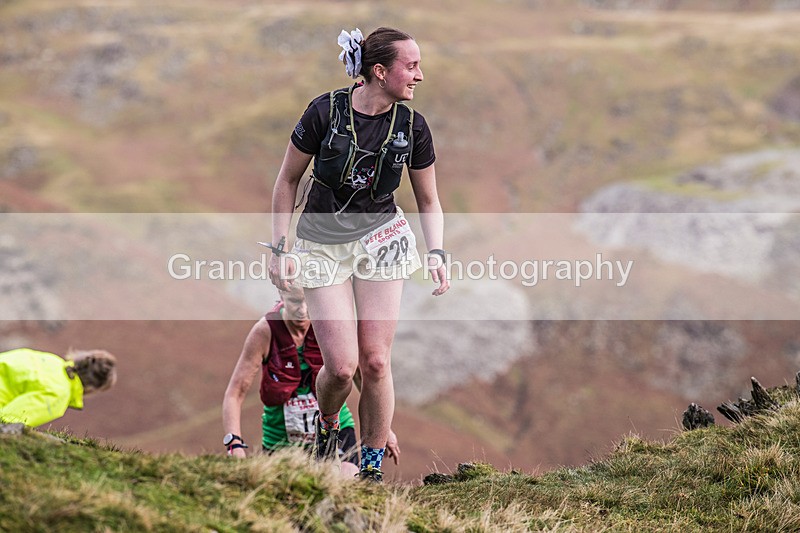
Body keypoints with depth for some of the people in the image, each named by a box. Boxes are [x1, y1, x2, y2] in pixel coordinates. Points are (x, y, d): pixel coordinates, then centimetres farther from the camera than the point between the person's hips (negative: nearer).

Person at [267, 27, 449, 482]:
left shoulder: (412, 126, -6)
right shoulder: (326, 111, -15)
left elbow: (429, 200, 6)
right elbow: (288, 180, -2)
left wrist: (437, 254, -10)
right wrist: (279, 250, -4)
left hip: (381, 240, 2)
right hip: (322, 245, -2)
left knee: (375, 362, -6)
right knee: (341, 366, -9)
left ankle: (373, 469, 10)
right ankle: (327, 426, 25)